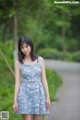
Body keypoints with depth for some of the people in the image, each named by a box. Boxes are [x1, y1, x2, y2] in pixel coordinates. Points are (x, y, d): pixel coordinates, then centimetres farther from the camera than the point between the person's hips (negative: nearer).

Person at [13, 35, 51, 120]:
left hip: (38, 93, 1)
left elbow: (43, 79, 4)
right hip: (25, 94, -1)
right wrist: (15, 100, -4)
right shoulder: (18, 63, 1)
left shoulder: (40, 60, 3)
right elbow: (17, 82, 0)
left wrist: (47, 97, 0)